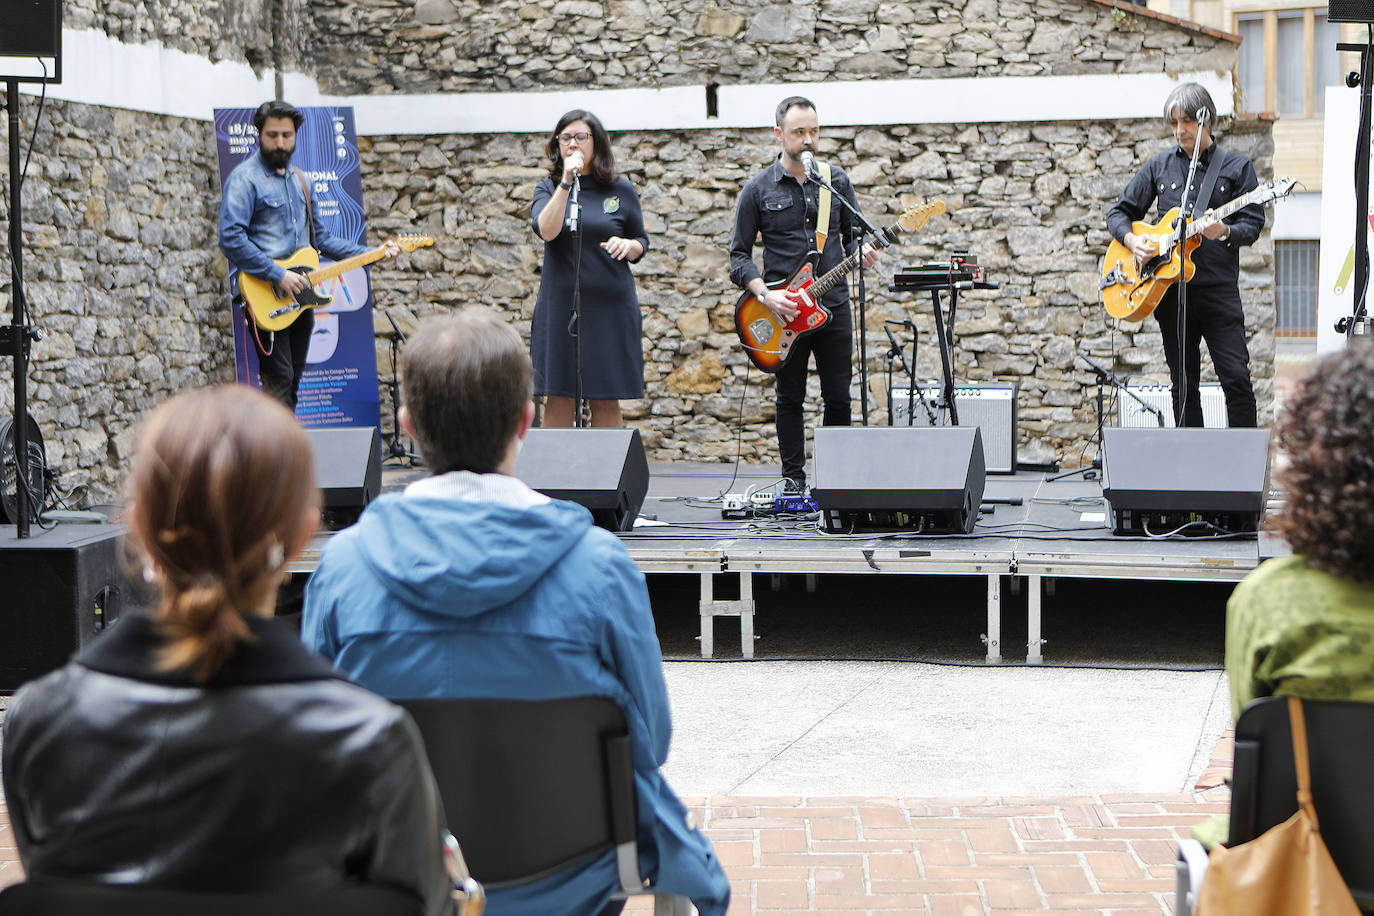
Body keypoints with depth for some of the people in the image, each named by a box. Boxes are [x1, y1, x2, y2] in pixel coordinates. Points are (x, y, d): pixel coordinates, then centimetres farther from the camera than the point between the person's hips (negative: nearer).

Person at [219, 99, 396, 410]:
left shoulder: (300, 181, 18)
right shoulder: (245, 179, -7)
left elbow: (320, 237, 24)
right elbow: (231, 238, -18)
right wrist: (278, 275, -21)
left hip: (300, 293, 8)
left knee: (292, 381, 9)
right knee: (279, 380, -13)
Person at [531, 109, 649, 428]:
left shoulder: (620, 190, 7)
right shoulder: (548, 188, 5)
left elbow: (641, 243, 14)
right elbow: (547, 230, -14)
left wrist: (627, 245, -8)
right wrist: (566, 182, -19)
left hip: (610, 306, 0)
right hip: (559, 306, 0)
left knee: (606, 400, 4)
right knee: (557, 397, 1)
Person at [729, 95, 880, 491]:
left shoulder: (837, 180, 8)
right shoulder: (758, 189, 0)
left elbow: (852, 235, 15)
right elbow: (739, 254, 1)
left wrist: (862, 253, -9)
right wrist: (765, 295, -14)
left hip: (834, 305, 2)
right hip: (783, 311, -2)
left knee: (839, 398, 3)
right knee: (790, 399, 5)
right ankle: (793, 480, 13)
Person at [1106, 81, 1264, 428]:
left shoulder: (1236, 166, 5)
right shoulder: (1159, 165, 11)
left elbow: (1253, 224, 1)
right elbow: (1119, 213, 16)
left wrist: (1224, 233, -20)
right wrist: (1132, 240, -5)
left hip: (1219, 287, -2)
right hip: (1170, 289, 3)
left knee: (1236, 379, -9)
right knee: (1184, 385, 6)